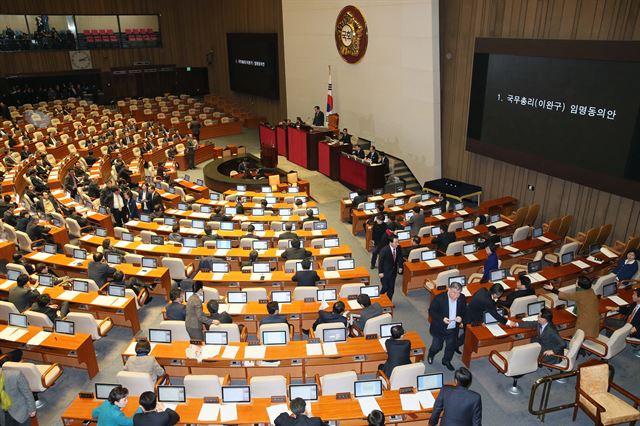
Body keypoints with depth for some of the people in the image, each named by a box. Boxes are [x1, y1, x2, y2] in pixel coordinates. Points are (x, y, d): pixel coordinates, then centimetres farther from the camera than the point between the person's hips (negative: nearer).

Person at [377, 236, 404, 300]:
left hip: (393, 271, 5)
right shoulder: (384, 250, -24)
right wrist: (380, 272, -13)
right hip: (385, 272, -5)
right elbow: (380, 261, -16)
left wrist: (400, 267, -5)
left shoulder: (398, 249, -10)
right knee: (385, 288, 0)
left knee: (391, 288, 12)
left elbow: (400, 258, 7)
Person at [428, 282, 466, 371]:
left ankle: (446, 361, 46)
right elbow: (431, 311, -16)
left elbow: (464, 312, 3)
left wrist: (461, 317, -19)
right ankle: (431, 355, 47)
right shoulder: (439, 298, -24)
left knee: (451, 346, 17)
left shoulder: (462, 299, -11)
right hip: (439, 328, -3)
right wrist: (442, 319, -29)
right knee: (437, 346, 12)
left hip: (453, 329, 4)